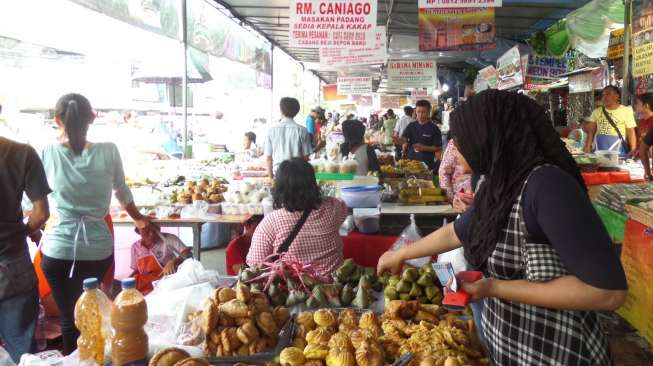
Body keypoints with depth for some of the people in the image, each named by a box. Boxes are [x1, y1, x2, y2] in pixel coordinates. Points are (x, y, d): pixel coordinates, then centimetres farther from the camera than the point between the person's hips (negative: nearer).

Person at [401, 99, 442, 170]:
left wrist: (424, 148, -16)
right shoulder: (411, 126, 8)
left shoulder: (434, 129, -3)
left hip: (426, 164, -3)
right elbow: (404, 140, -1)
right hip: (410, 161, 3)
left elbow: (438, 148, -3)